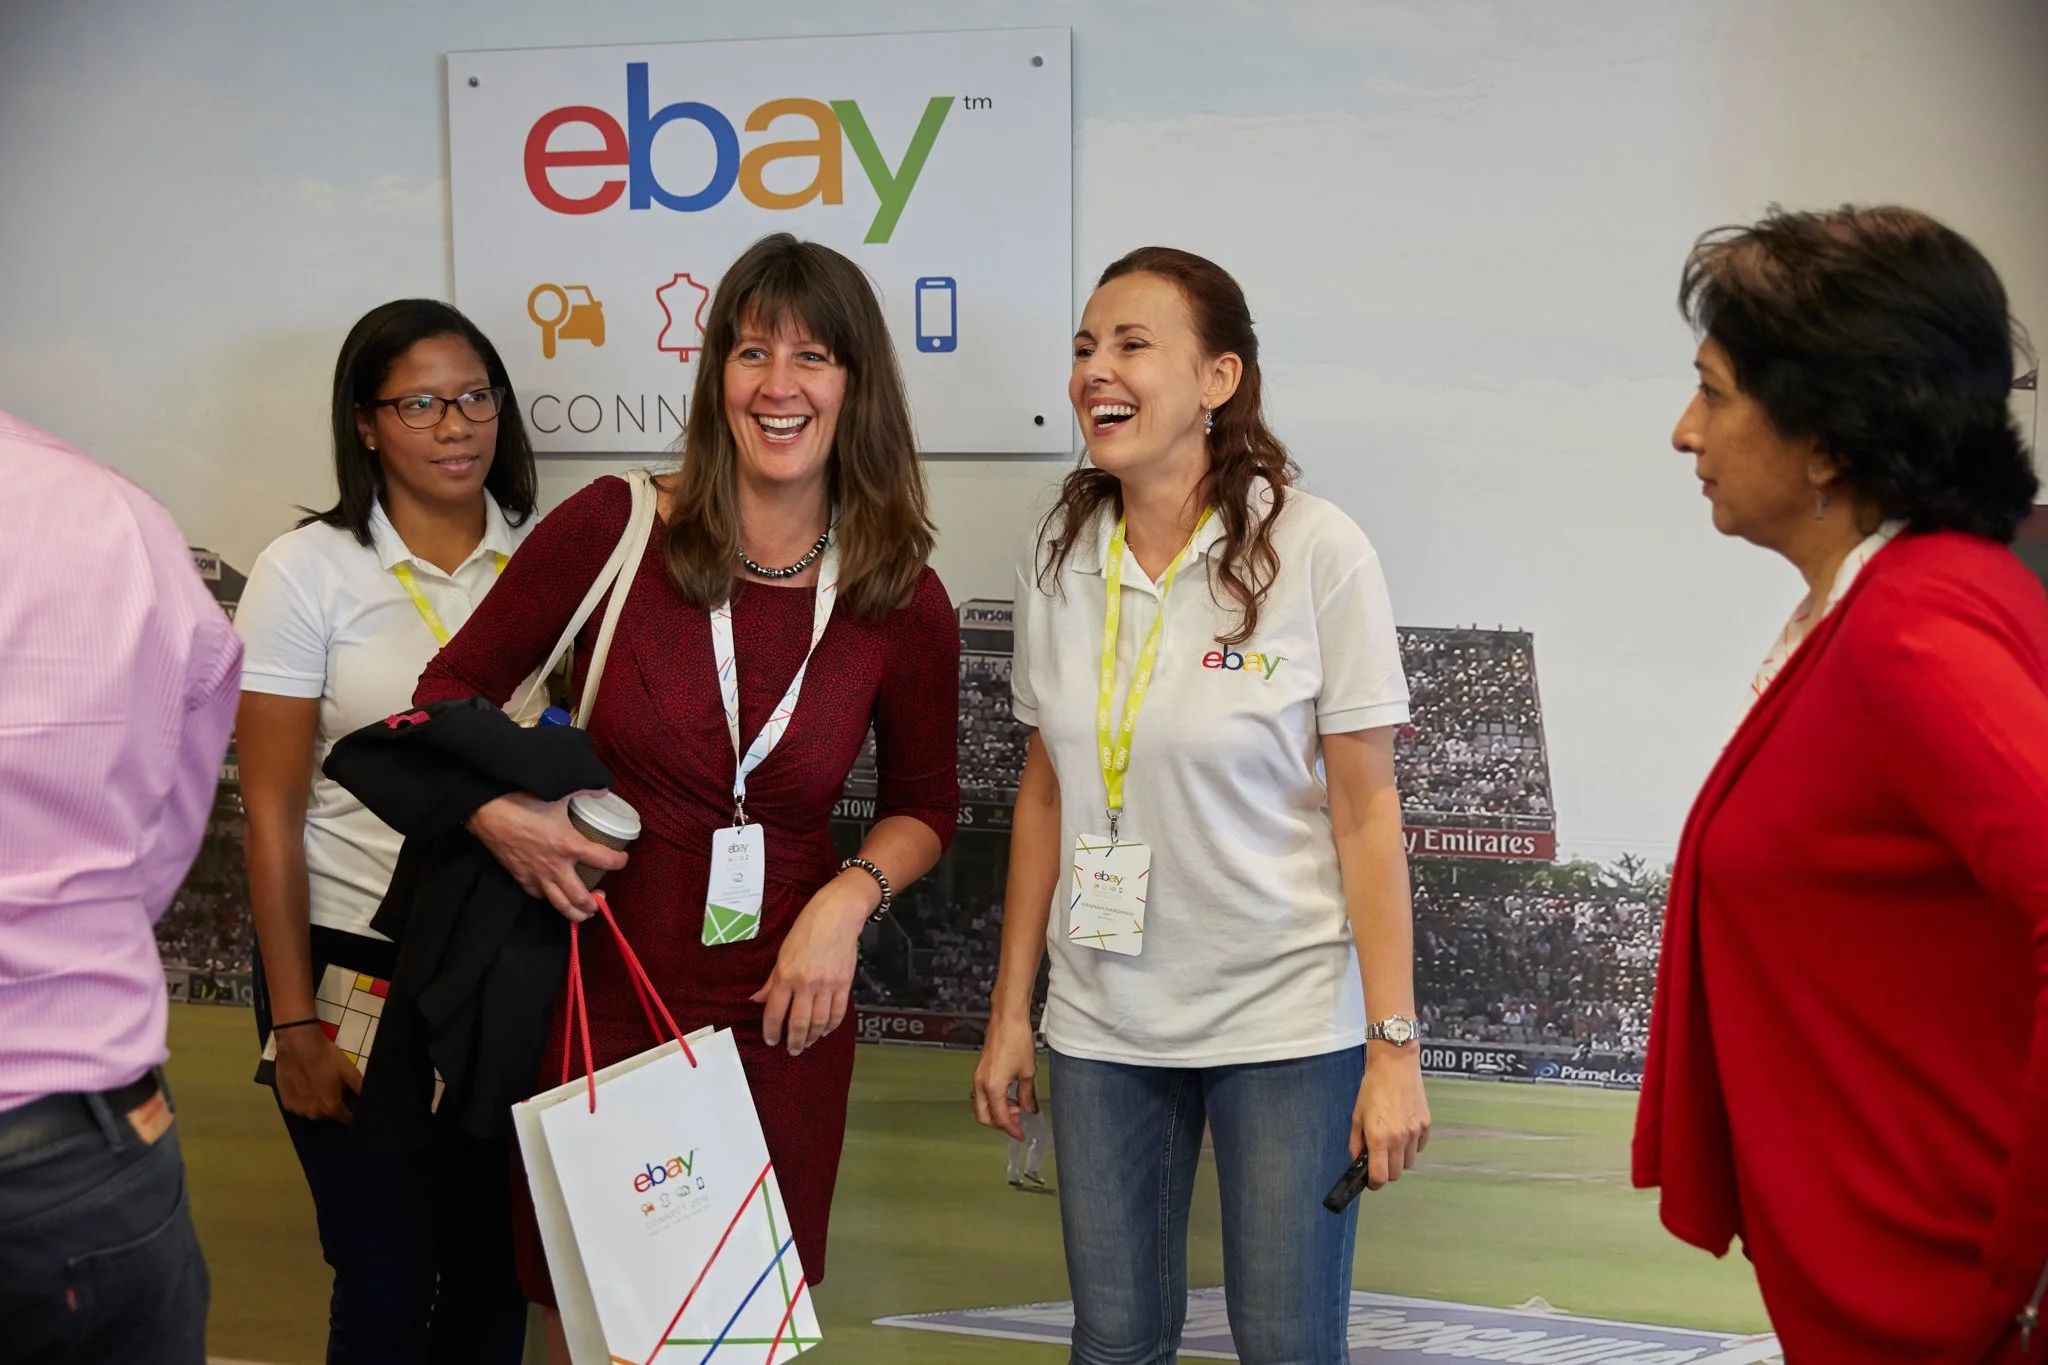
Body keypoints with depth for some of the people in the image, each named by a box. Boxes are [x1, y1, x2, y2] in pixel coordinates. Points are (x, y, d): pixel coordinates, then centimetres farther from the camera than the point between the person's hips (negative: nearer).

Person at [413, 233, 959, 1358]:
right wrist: (493, 812, -15)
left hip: (780, 1013, 1)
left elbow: (923, 802, 11)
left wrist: (851, 896, -7)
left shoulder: (903, 607, -4)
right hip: (598, 1000, -1)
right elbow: (451, 691, 3)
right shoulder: (614, 529, -9)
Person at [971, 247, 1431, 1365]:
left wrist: (1394, 1045, -11)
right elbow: (1046, 790, 9)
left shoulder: (1314, 552, -11)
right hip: (1102, 1022, 4)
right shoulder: (1059, 558, 2)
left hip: (1285, 1018, -4)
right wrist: (1010, 1009, 10)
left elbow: (1365, 809, -9)